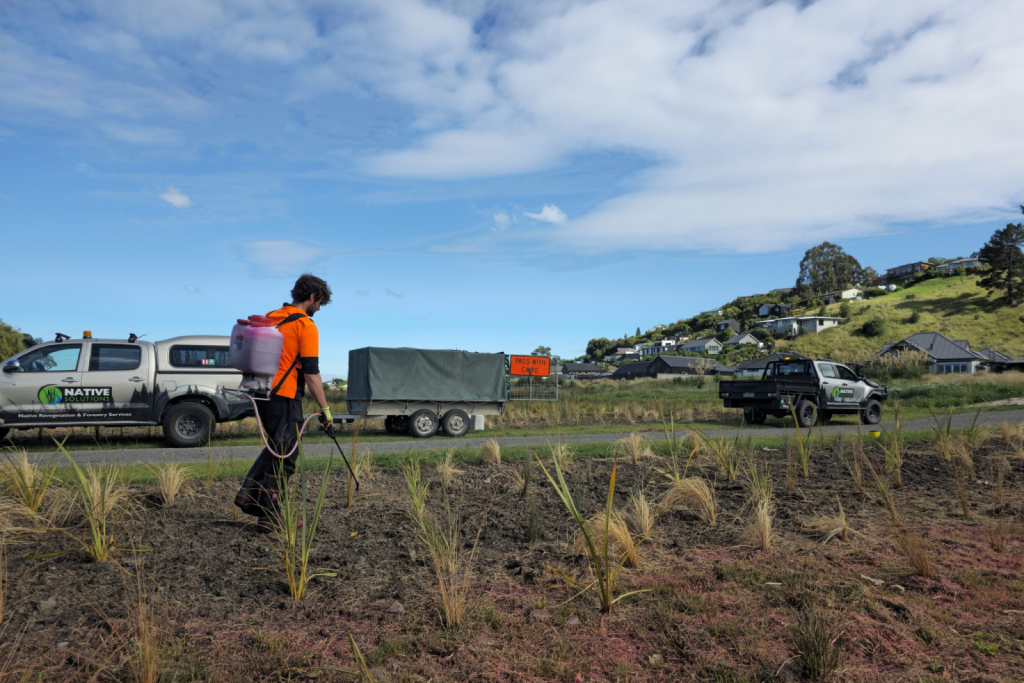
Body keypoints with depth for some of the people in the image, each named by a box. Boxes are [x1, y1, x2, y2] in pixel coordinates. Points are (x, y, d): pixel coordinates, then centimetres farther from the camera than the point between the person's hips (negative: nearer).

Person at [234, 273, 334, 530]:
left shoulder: (270, 317, 14)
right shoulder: (306, 326, -11)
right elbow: (311, 373, -15)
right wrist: (325, 408, -11)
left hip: (262, 393, 8)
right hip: (284, 397, -8)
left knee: (276, 447, 23)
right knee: (284, 455, 2)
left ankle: (248, 493, 15)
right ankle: (269, 515, 7)